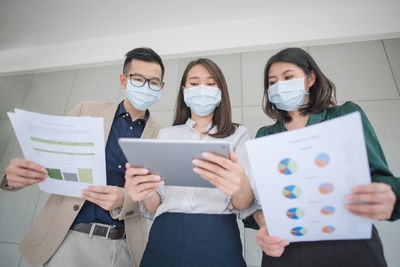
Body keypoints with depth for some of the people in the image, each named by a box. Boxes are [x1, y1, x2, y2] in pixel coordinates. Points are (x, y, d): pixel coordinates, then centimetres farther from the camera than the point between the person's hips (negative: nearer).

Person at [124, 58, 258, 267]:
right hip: (166, 236, 2)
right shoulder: (166, 135, 10)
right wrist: (145, 193, -18)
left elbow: (243, 206, -4)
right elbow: (155, 207, 6)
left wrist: (241, 187, -27)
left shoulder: (238, 134, 5)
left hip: (217, 238, -1)